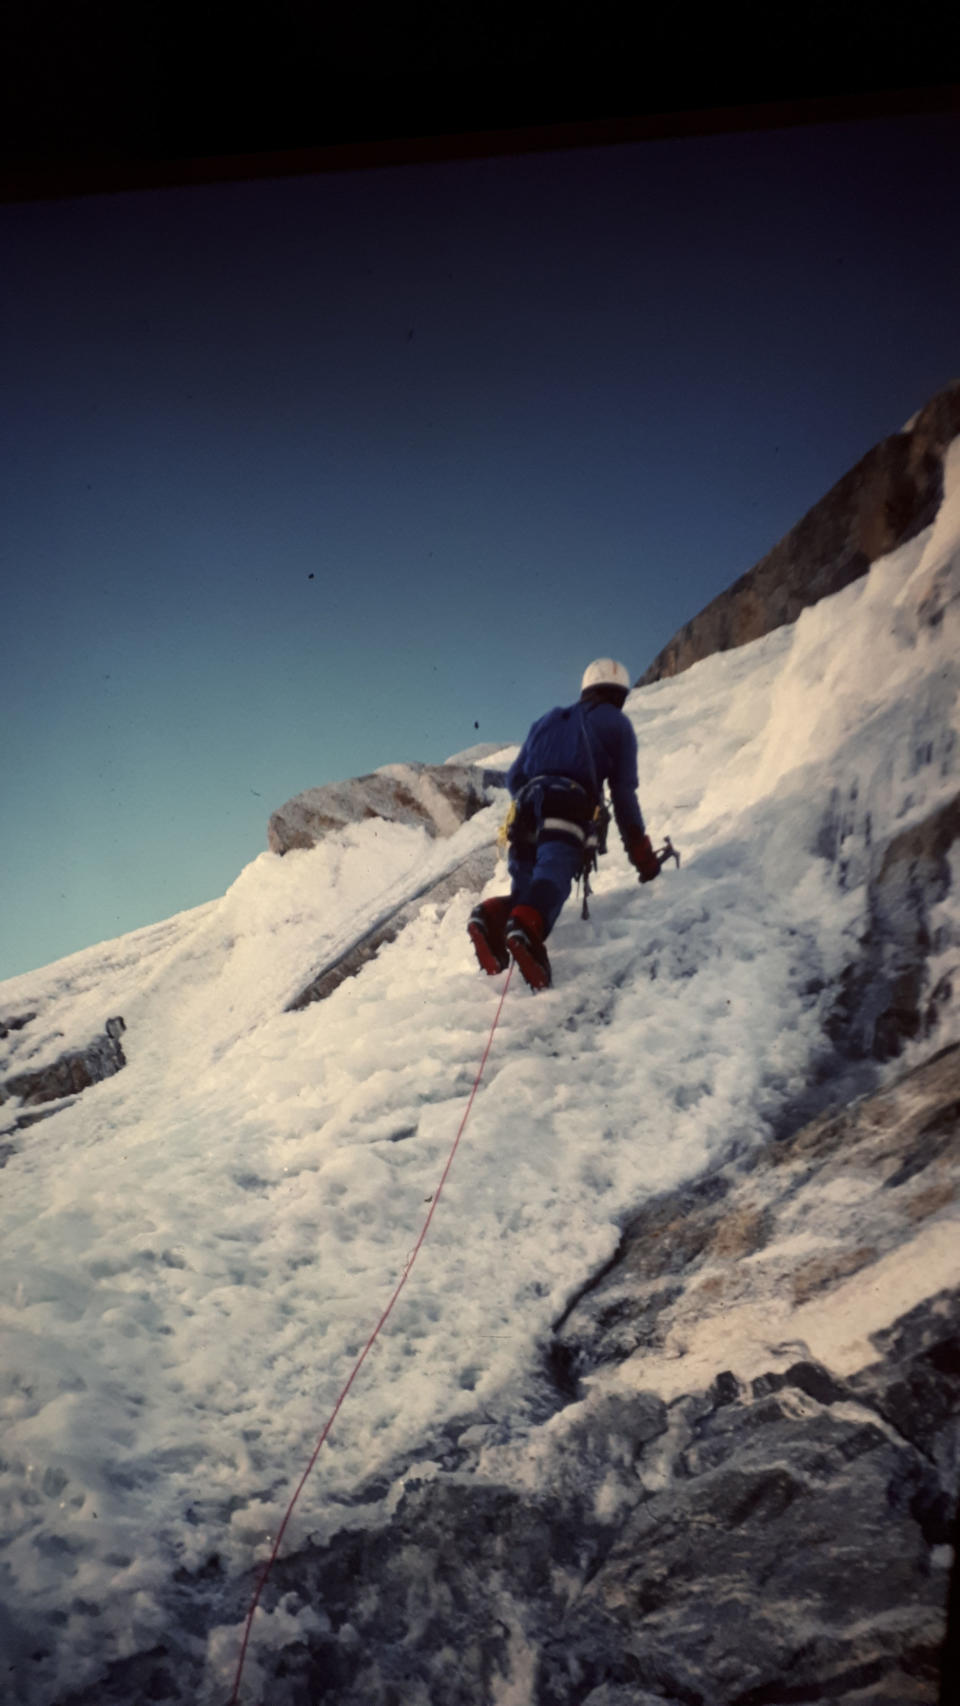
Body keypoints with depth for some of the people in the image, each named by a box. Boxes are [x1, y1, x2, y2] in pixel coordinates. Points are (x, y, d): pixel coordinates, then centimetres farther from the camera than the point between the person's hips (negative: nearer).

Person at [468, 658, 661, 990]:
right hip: (570, 807, -5)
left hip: (527, 805, 5)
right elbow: (623, 792, 15)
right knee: (553, 875, -26)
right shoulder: (617, 723, 23)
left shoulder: (548, 721, 34)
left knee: (527, 889, 4)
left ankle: (492, 916, -30)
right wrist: (641, 853, 18)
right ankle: (526, 928, -58)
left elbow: (513, 777, 29)